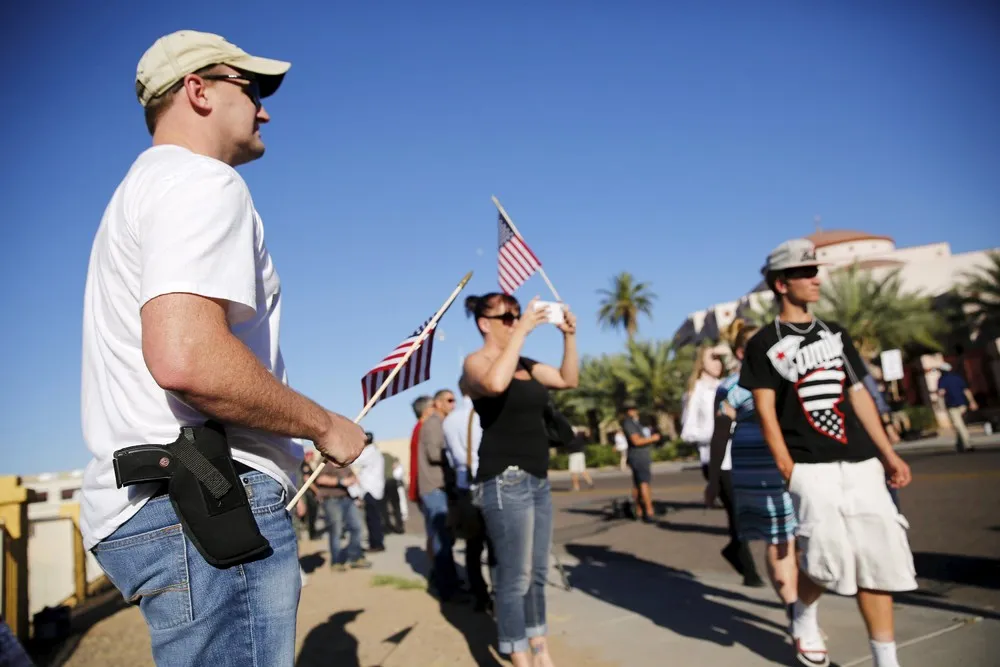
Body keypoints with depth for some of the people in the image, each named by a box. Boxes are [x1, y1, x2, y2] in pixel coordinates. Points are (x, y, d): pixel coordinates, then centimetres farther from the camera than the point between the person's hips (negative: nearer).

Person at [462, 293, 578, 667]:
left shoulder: (525, 363, 14)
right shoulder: (476, 362, -8)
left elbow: (569, 380, 17)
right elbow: (495, 383, -32)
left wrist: (569, 335, 6)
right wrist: (522, 332, -25)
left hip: (537, 479, 8)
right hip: (505, 481, -8)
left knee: (537, 573, 14)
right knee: (515, 577, -5)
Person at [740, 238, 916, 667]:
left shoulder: (835, 334, 15)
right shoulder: (764, 345, -2)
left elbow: (859, 396, 16)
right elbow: (766, 412, -5)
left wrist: (887, 454, 11)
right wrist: (788, 471, -12)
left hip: (861, 462, 6)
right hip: (812, 467, -5)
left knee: (879, 558, 4)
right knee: (830, 558, -8)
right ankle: (803, 620, 24)